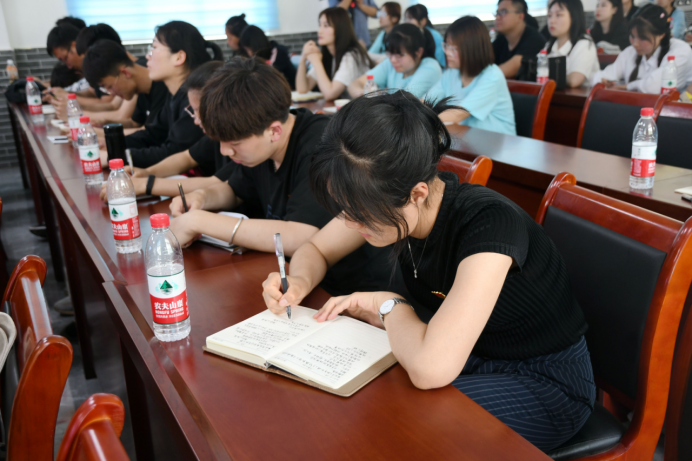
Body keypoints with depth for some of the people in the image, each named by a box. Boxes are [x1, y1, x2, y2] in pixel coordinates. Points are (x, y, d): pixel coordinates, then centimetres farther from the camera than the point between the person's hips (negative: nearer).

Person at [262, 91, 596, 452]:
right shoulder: (387, 200, -13)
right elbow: (315, 250, 5)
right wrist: (299, 283, -17)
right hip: (463, 353, 6)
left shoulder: (488, 223, -35)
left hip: (545, 382, -6)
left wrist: (388, 305, -25)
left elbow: (430, 368, -45)